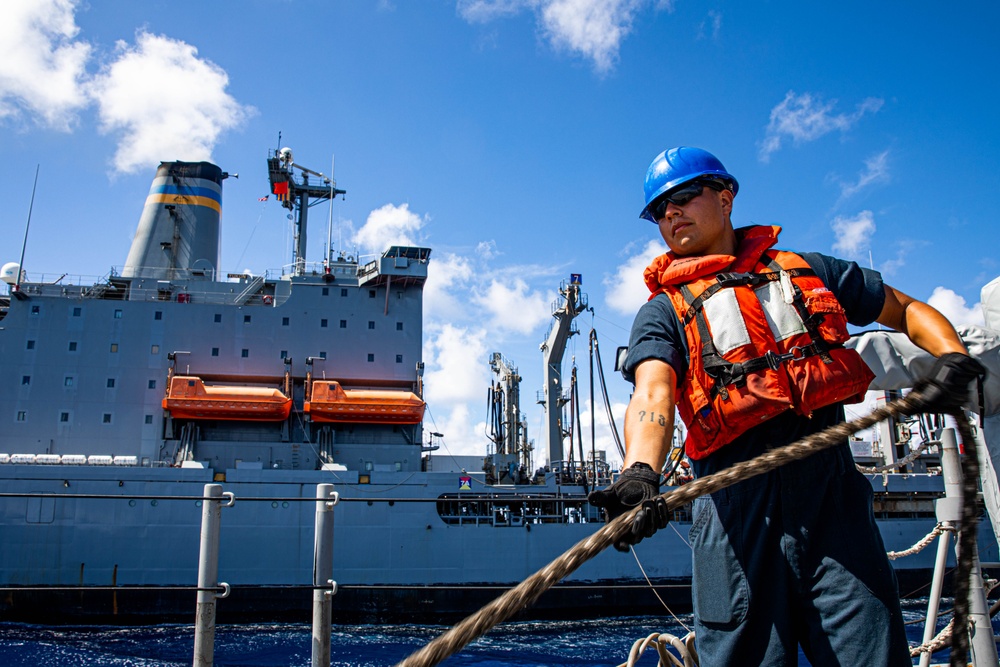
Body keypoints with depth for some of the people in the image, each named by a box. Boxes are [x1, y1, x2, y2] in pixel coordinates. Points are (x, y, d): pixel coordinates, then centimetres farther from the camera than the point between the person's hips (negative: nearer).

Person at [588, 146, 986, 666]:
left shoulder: (806, 272, 21)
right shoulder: (663, 312, 11)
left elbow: (908, 310, 28)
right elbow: (653, 394, -9)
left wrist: (952, 356, 5)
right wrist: (640, 473, -30)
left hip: (834, 492, 2)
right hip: (737, 507, -1)